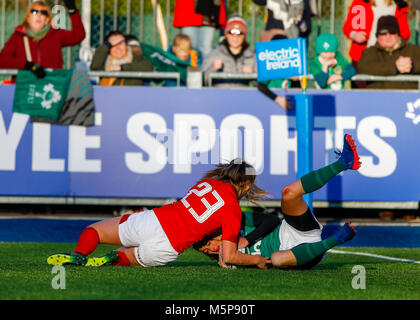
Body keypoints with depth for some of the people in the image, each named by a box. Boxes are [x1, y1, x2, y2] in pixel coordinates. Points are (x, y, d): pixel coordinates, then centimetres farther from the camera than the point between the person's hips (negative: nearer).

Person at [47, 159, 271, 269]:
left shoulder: (207, 182, 14)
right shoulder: (233, 212, -1)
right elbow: (229, 257, -4)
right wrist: (258, 260, 13)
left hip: (152, 221, 3)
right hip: (167, 249, -2)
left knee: (94, 230, 20)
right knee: (127, 256, 29)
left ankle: (79, 255, -17)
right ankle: (113, 259, -10)